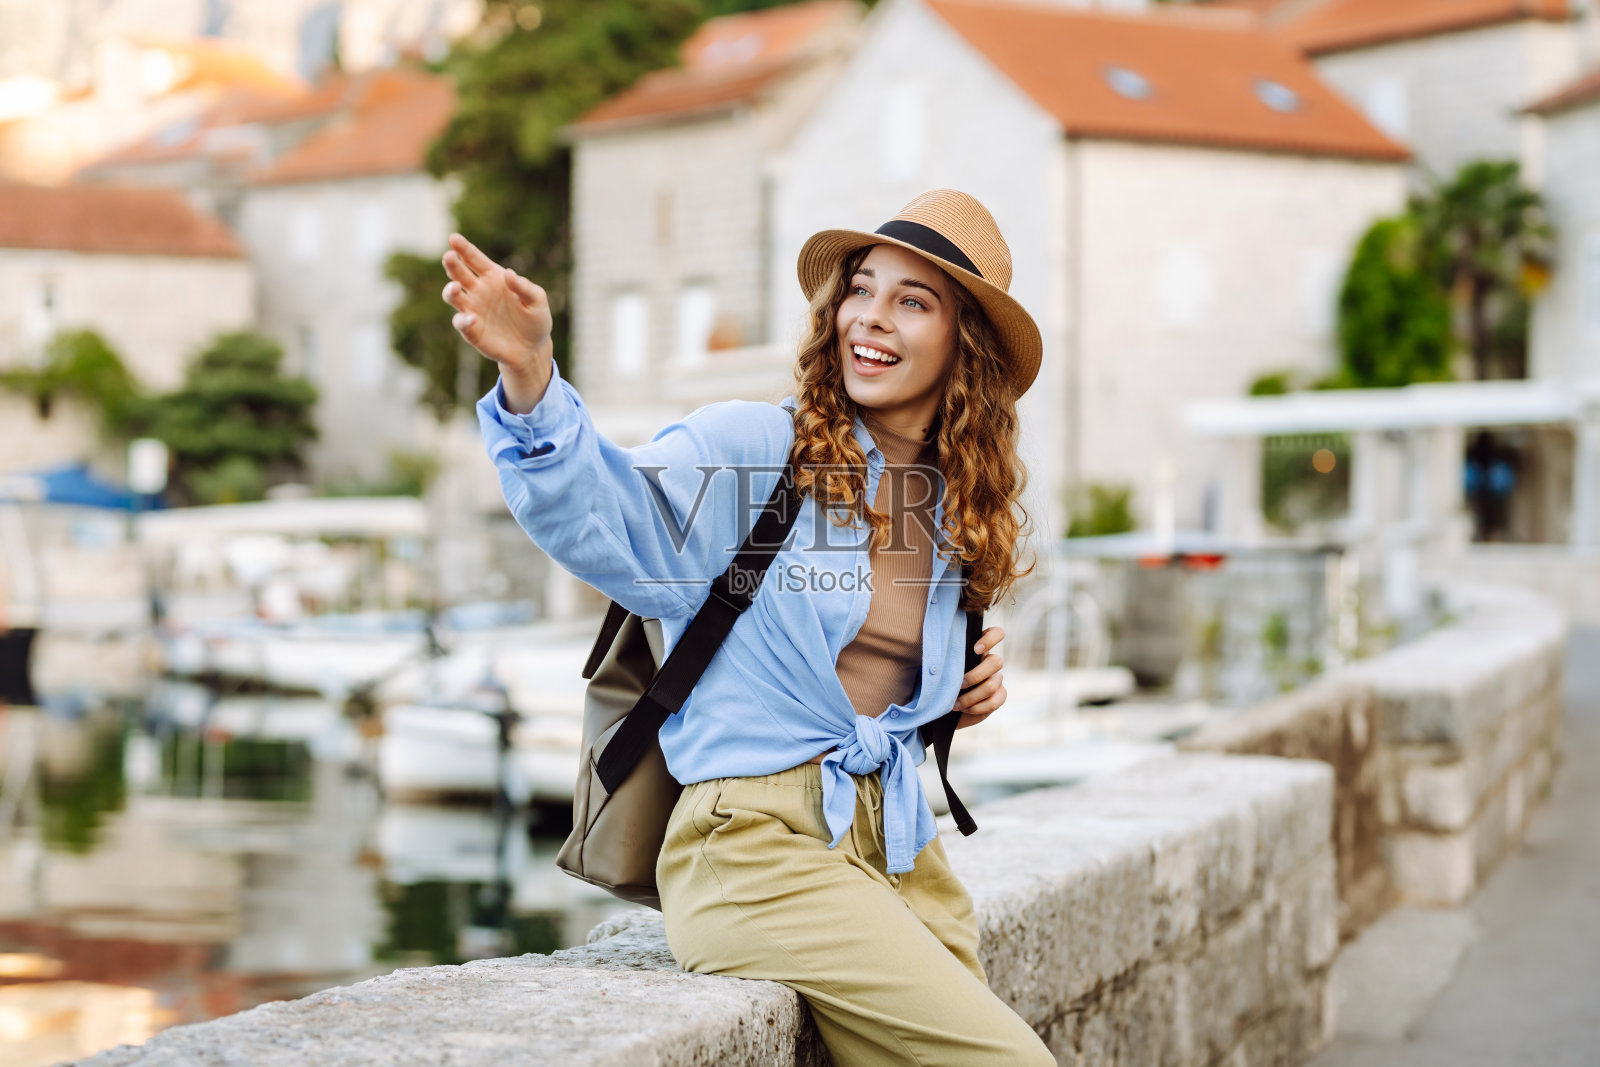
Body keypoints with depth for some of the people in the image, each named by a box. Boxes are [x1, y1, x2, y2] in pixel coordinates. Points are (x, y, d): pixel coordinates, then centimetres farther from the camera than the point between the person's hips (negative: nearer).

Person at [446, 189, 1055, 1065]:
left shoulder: (955, 510, 14)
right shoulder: (750, 448, -6)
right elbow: (601, 517, -24)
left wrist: (968, 684, 8)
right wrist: (529, 378, -41)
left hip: (900, 851, 7)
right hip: (756, 841, -7)